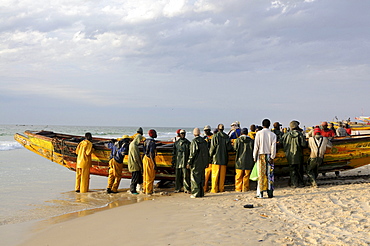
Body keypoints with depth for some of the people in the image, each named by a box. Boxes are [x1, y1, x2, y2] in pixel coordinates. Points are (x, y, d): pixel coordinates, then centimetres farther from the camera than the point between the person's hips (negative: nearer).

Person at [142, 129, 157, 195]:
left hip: (145, 158, 9)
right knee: (150, 176, -2)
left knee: (146, 175, 14)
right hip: (150, 159, -9)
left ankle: (145, 189, 20)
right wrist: (154, 164, -24)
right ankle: (149, 191, 0)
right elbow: (151, 153, -25)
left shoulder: (146, 141, 9)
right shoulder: (152, 142, -18)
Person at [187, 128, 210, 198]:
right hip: (203, 163, 6)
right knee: (201, 178, 12)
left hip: (196, 163, -6)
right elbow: (207, 153, 12)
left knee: (195, 178, -1)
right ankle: (201, 193, 15)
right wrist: (207, 162, 19)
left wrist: (189, 162, -9)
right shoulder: (204, 141, 9)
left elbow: (192, 153, -15)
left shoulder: (194, 141, -11)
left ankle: (195, 193, -2)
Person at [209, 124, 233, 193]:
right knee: (222, 174, 10)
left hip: (216, 158, -3)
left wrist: (210, 155, 3)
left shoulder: (215, 136, -8)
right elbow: (229, 148, 0)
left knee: (215, 174, 1)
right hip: (224, 158, 3)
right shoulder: (226, 136, 2)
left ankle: (214, 189, 0)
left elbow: (212, 147, -9)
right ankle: (221, 188, 11)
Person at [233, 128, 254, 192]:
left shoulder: (238, 140, -5)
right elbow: (254, 151, 1)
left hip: (240, 160, -1)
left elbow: (235, 148, 6)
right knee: (246, 176, 9)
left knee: (239, 176, 7)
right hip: (248, 161, 1)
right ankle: (245, 188, 10)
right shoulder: (251, 141, -4)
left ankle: (238, 189, 9)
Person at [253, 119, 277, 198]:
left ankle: (260, 193, 0)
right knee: (270, 174, 6)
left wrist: (255, 156, 2)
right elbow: (273, 147, -3)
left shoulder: (259, 133, -4)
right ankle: (270, 193, 5)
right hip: (269, 156, 1)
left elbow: (256, 146, -3)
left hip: (261, 155, -1)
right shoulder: (273, 134, 1)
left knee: (261, 175, 1)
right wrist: (272, 157, -1)